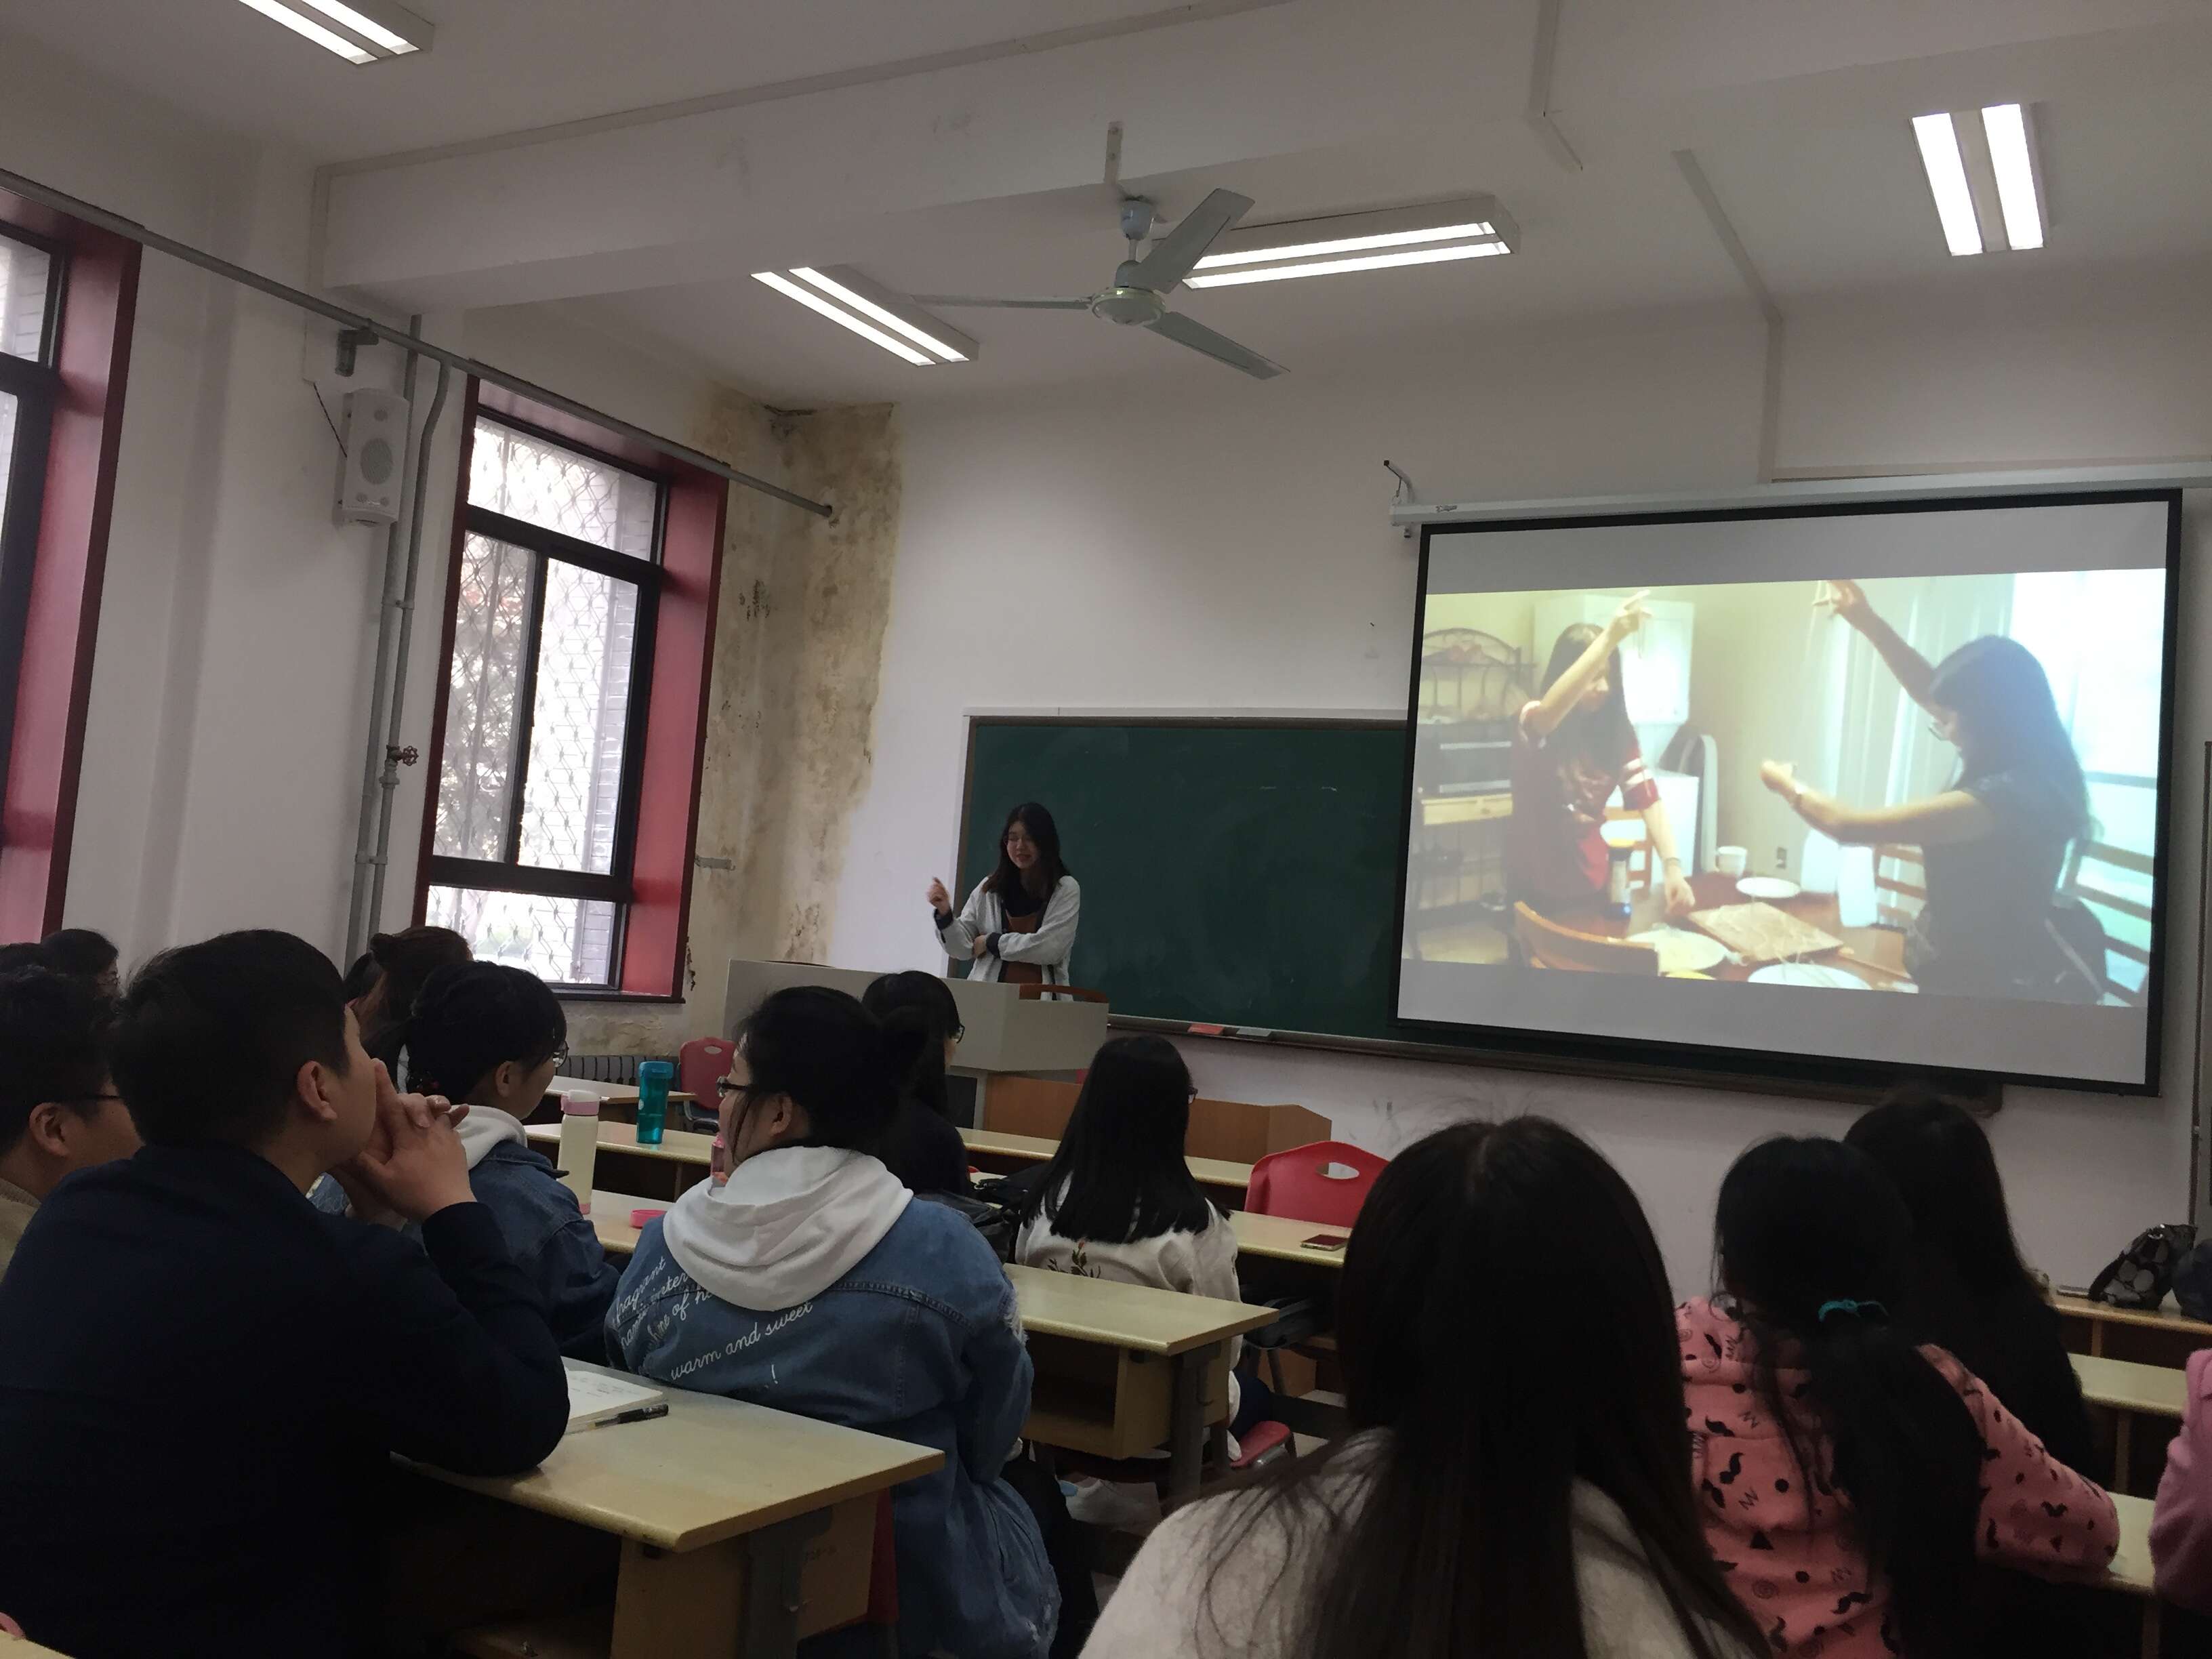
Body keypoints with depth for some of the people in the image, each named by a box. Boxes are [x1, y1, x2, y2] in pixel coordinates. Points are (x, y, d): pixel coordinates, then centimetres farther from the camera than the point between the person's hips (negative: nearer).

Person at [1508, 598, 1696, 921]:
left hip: (1592, 883, 4)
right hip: (1537, 887, -4)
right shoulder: (1534, 722, -14)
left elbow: (1648, 797, -8)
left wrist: (1671, 865, -25)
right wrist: (1610, 637, -48)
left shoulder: (1617, 731, -1)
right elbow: (1550, 710, -38)